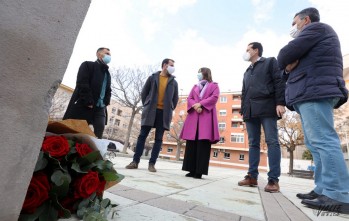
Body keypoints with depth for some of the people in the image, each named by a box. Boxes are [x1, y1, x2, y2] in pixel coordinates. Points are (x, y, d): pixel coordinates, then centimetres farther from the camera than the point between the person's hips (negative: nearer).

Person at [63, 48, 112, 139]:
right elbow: (82, 84, -9)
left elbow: (108, 90, 20)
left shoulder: (108, 74, 24)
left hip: (100, 107, 5)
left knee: (100, 127, -10)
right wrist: (89, 102, -17)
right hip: (83, 105, -5)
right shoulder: (88, 65, 5)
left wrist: (105, 102, 1)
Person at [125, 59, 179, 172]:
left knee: (158, 139, 0)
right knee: (142, 136, -1)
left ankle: (152, 163, 7)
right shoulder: (153, 77, 9)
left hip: (164, 113, 1)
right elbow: (144, 92, 10)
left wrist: (170, 110, 7)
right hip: (151, 111, -1)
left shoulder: (174, 82, 13)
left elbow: (175, 98, 15)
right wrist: (146, 106, 4)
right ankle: (135, 161, 6)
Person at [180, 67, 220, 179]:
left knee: (203, 143, -9)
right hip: (193, 116, 5)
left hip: (206, 116, -4)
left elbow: (214, 98, -3)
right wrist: (195, 106, -8)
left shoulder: (214, 85, 15)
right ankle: (192, 170, 4)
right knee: (191, 143, -2)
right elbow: (189, 98, 13)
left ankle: (199, 171, -6)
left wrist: (201, 104, -14)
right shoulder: (195, 86, 28)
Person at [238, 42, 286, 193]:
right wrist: (243, 110, 15)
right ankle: (252, 176, 6)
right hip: (251, 111, 6)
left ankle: (273, 180, -5)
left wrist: (280, 103, -13)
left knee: (272, 142, -7)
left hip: (267, 108, -6)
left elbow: (279, 82, -1)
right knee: (253, 144, 3)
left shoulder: (270, 62, 12)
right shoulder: (247, 72, 30)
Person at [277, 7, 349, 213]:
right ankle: (323, 189, 5)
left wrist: (287, 63, 12)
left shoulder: (316, 28, 5)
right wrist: (290, 67, 3)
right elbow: (288, 65, 24)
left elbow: (284, 56, -8)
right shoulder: (313, 36, 34)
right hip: (310, 93, 10)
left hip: (315, 92, -10)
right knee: (316, 143, 4)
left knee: (323, 141, -15)